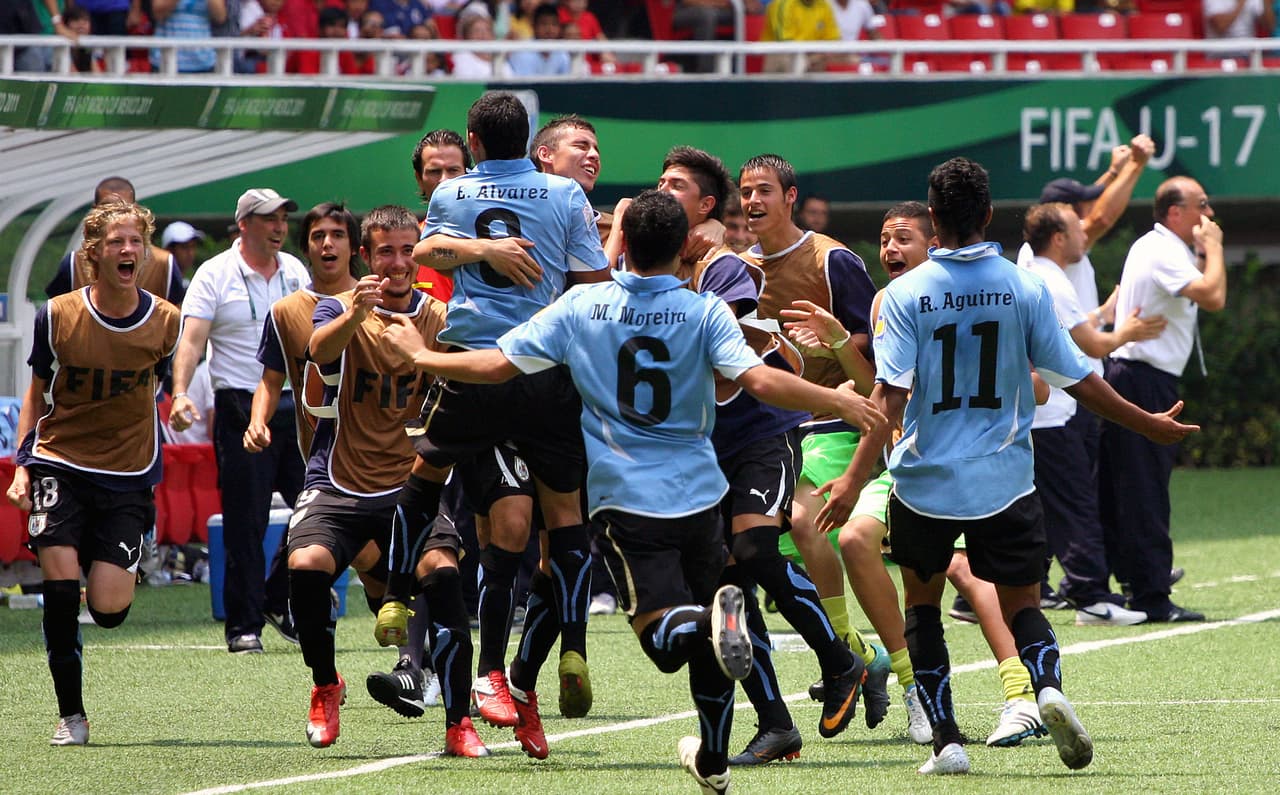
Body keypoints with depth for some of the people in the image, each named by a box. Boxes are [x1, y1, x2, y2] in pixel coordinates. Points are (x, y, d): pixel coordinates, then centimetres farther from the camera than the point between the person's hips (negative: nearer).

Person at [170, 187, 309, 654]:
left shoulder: (295, 271, 11)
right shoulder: (215, 275, -4)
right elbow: (192, 340, -11)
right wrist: (180, 393, -25)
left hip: (296, 405, 5)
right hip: (241, 409, -5)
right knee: (245, 523, -6)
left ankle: (281, 599, 20)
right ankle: (244, 627, -1)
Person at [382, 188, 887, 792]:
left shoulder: (580, 307, -1)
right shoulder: (704, 312, -4)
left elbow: (499, 364, -1)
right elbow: (759, 381, -16)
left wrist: (421, 357, 14)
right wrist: (838, 401, -4)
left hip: (625, 498, -1)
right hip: (696, 493, 1)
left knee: (667, 639, -7)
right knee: (708, 648, 20)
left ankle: (711, 622, -41)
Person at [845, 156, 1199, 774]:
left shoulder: (903, 294, -8)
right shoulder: (1024, 288, -4)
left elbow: (889, 397, -15)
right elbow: (1077, 380, 0)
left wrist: (855, 481, -14)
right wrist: (1149, 425, 13)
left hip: (925, 485, -1)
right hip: (1005, 483, 1)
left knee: (922, 603, 18)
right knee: (1021, 606, 11)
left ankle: (946, 740, 9)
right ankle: (1048, 685, -20)